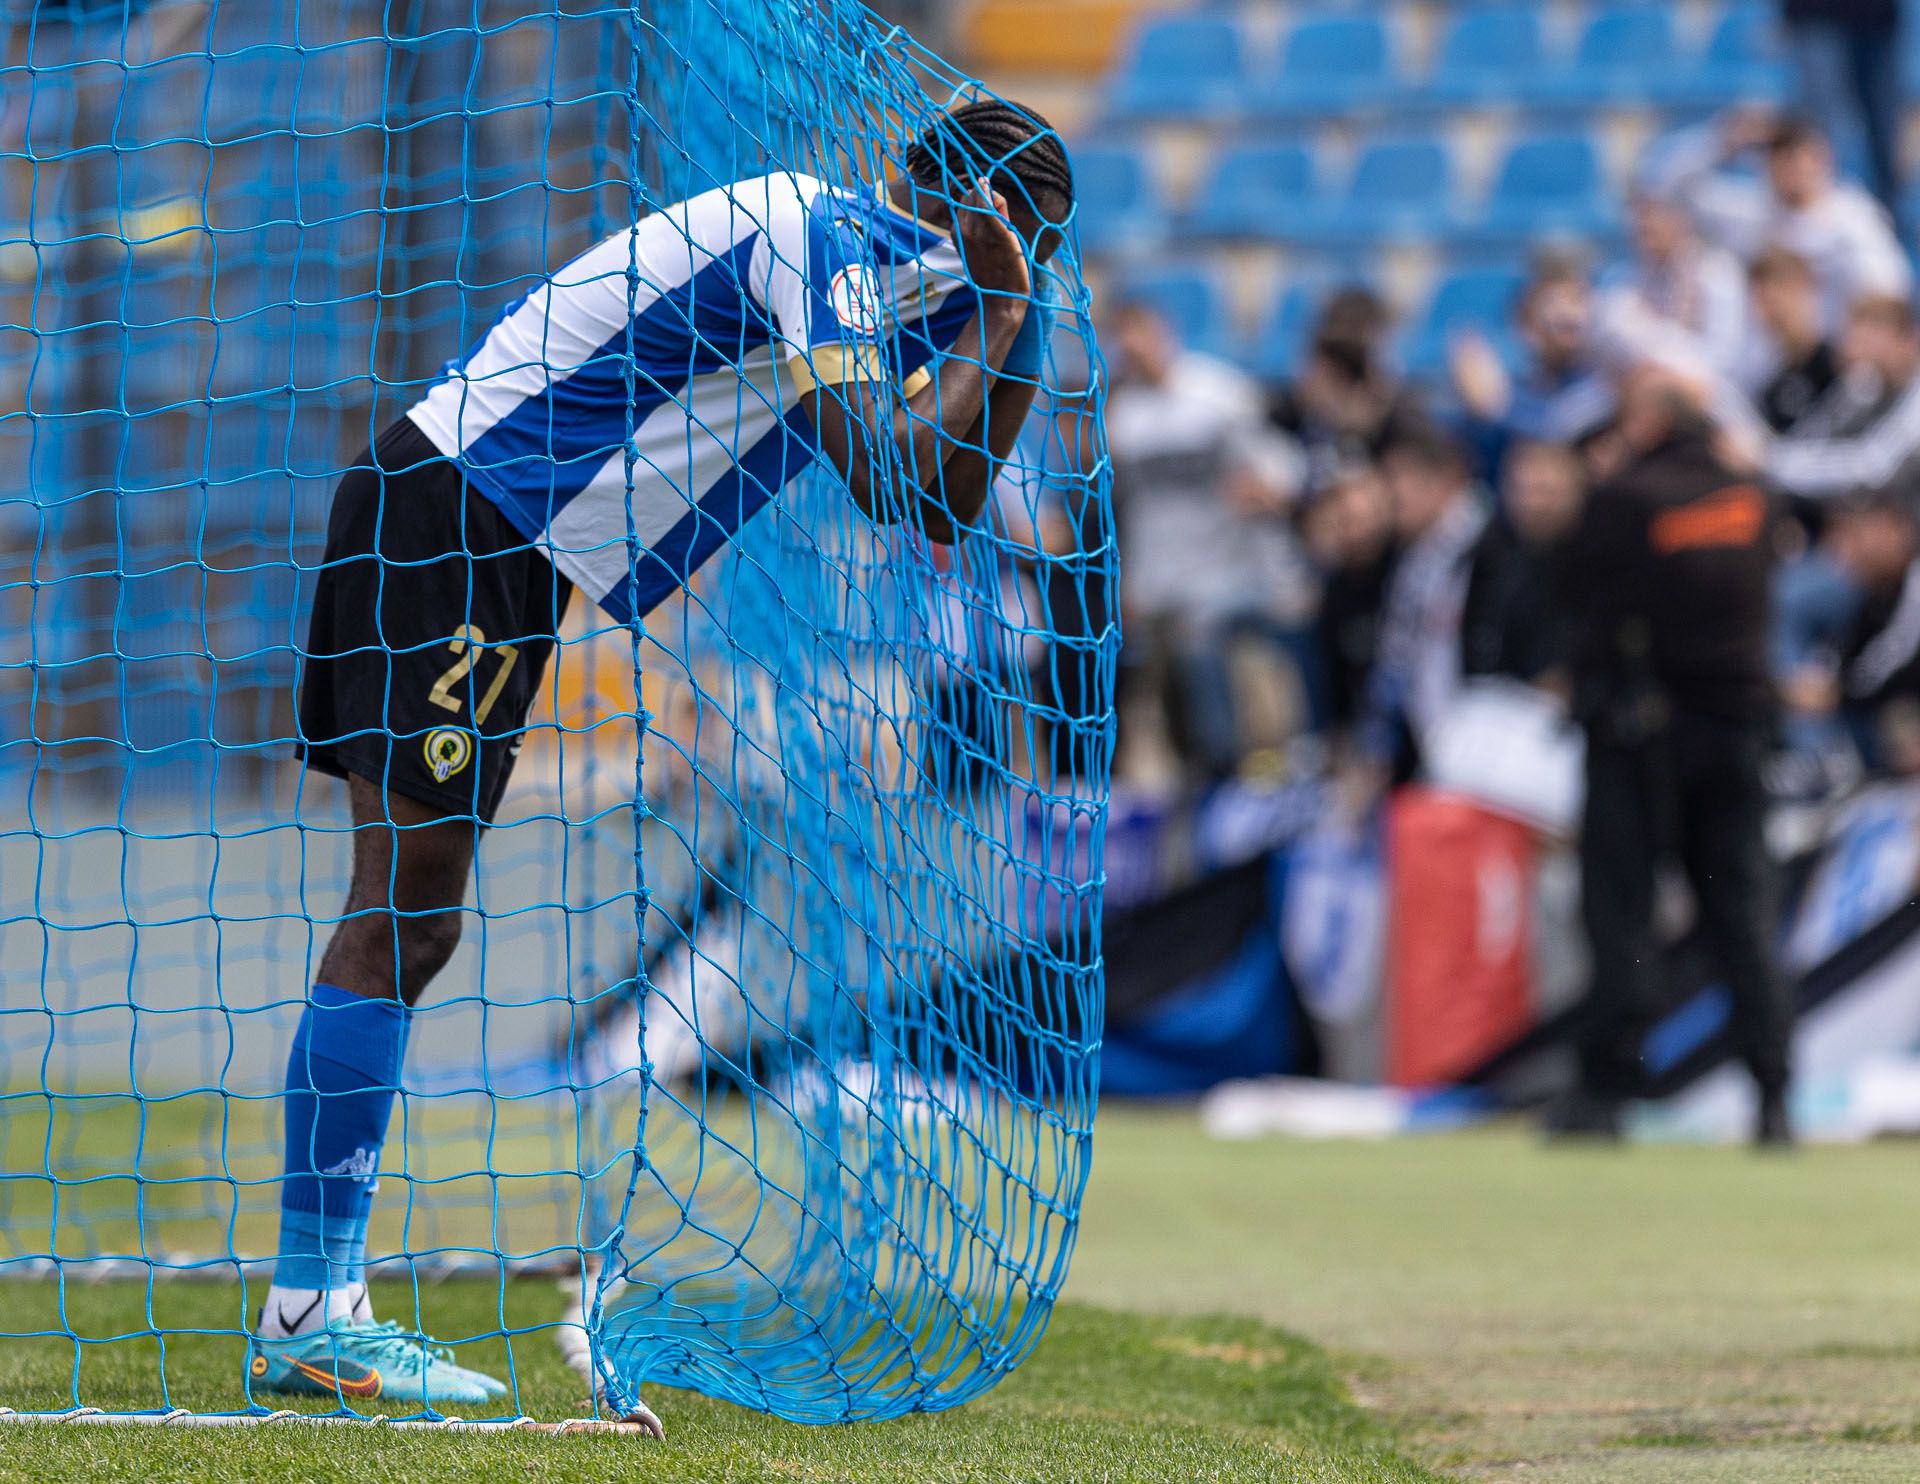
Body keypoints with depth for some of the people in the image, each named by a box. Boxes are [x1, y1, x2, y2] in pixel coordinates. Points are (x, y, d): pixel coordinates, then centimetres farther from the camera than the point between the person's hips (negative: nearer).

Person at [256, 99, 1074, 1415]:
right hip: (451, 515, -10)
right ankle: (307, 1315, -14)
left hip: (495, 558, 10)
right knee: (402, 919, -12)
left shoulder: (873, 275, 18)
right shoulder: (821, 236, -12)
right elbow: (888, 481, -20)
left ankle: (322, 1309, 8)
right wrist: (994, 325, -8)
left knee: (410, 926, 7)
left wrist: (1018, 324, 11)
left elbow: (947, 513, 18)